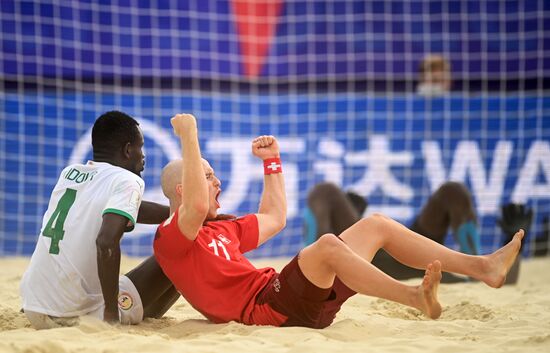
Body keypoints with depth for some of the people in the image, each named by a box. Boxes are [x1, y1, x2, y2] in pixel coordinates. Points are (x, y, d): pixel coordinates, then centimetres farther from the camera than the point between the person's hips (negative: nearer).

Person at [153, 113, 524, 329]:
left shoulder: (222, 230, 26)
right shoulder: (171, 239, -4)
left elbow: (274, 219, 37)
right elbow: (197, 205, -26)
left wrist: (271, 161, 33)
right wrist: (189, 137, -21)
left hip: (302, 301, 10)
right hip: (270, 307, -10)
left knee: (376, 225, 11)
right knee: (327, 244, -35)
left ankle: (480, 265, 3)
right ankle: (415, 297, -47)